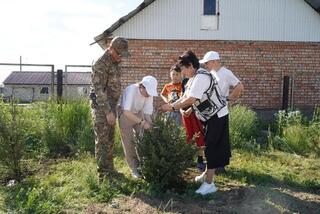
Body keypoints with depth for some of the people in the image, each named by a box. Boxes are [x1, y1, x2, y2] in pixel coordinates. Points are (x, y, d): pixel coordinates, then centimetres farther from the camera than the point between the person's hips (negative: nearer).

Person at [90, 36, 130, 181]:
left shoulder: (115, 62, 12)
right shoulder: (101, 64, -16)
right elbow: (99, 90, -20)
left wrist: (112, 109, 17)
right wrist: (108, 112, -22)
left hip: (111, 104, 9)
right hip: (100, 106, -9)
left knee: (110, 139, 14)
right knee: (102, 140, -5)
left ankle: (109, 170, 25)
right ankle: (103, 175, 1)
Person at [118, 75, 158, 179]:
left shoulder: (149, 94, -19)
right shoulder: (131, 90, -34)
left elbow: (147, 113, -13)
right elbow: (126, 112, -39)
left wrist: (150, 126, -27)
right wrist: (142, 122, -43)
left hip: (138, 114, 5)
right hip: (125, 115, -4)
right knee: (129, 143, -5)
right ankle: (134, 169, 6)